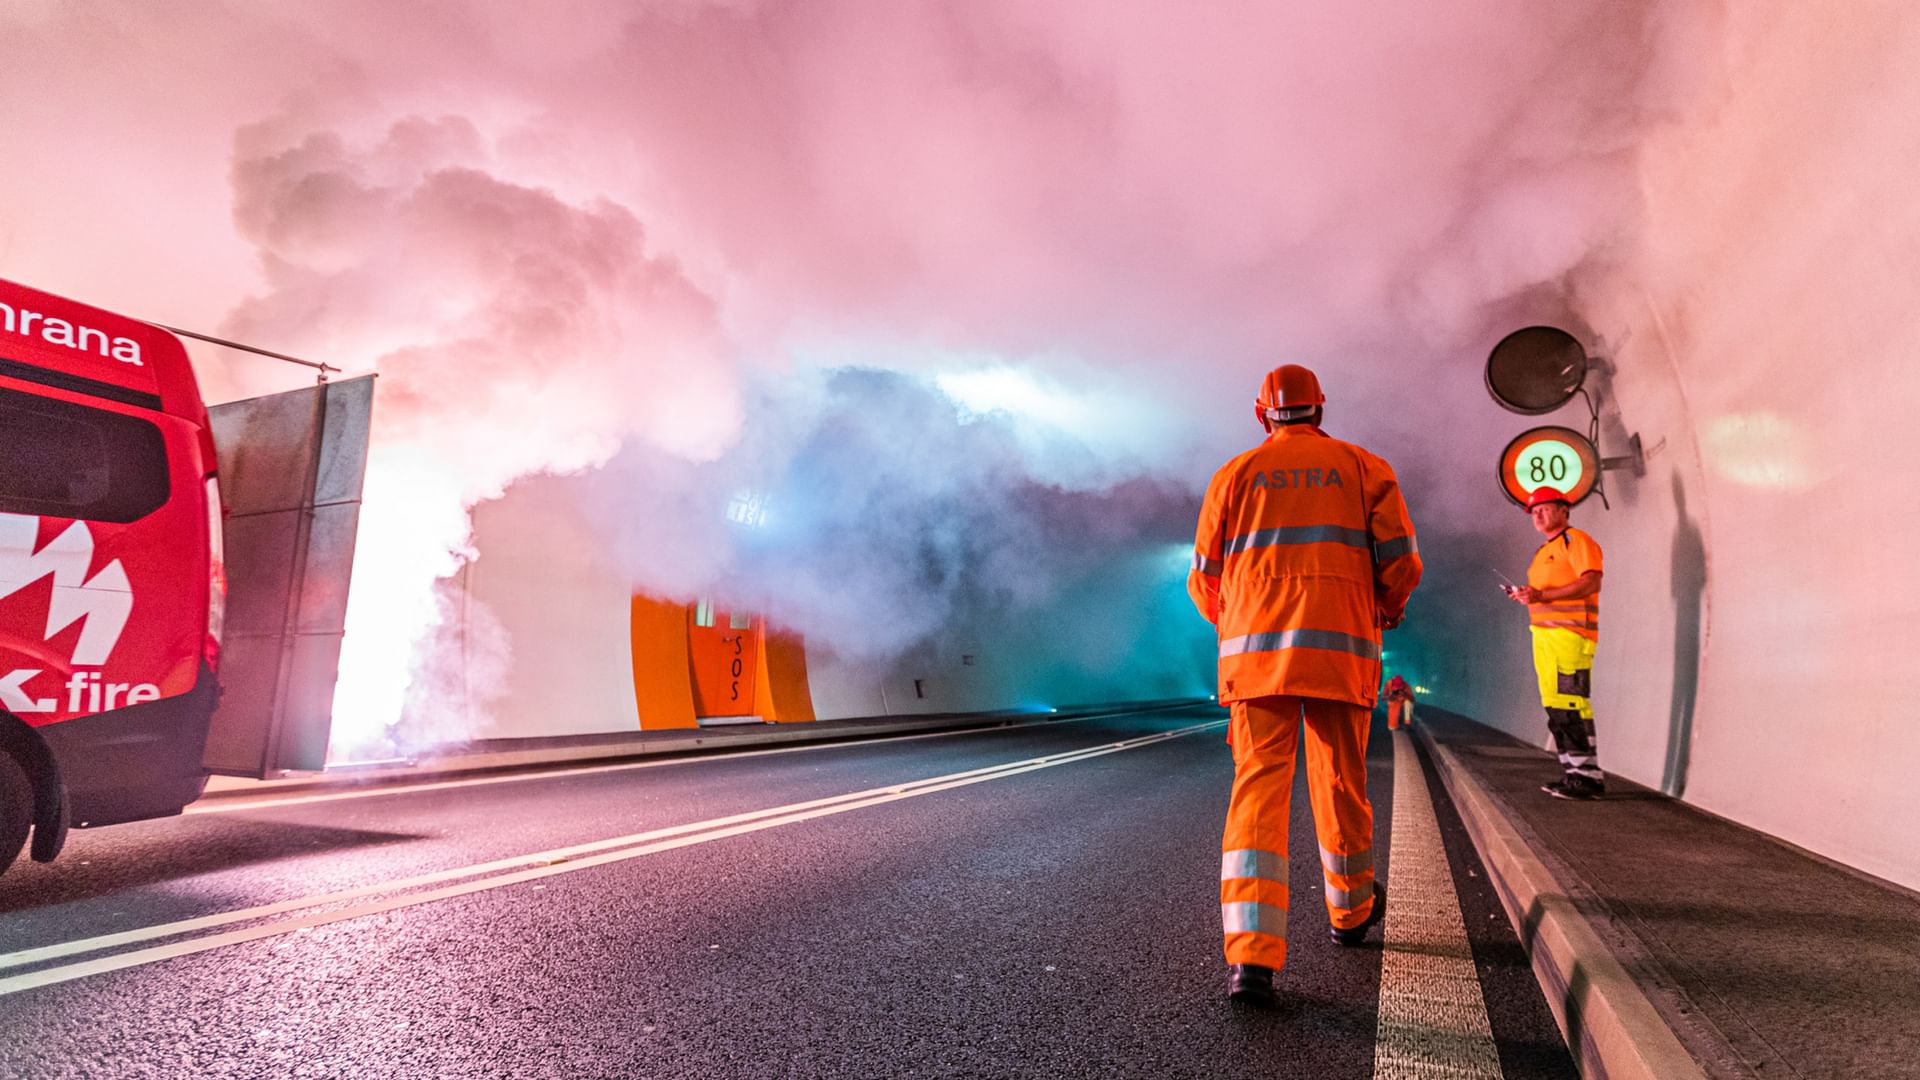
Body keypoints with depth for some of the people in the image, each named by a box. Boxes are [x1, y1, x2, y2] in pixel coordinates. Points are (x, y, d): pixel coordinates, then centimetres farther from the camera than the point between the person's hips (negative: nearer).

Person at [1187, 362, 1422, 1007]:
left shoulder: (1236, 475, 11)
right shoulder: (1363, 467, 11)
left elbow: (1205, 580, 11)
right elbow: (1401, 564, 4)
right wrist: (1388, 610, 26)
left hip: (1255, 649, 0)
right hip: (1340, 651, 1)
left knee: (1258, 789, -5)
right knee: (1341, 786, 15)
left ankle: (1250, 956, -15)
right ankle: (1350, 911, 37)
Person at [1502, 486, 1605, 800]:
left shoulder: (1576, 541, -3)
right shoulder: (1544, 551, 24)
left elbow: (1590, 582, -15)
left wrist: (1542, 595, -20)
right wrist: (1527, 595, 9)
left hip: (1569, 633, -9)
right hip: (1543, 633, 9)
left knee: (1570, 708, -12)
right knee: (1556, 709, 8)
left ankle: (1588, 777, -9)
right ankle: (1573, 773, 13)